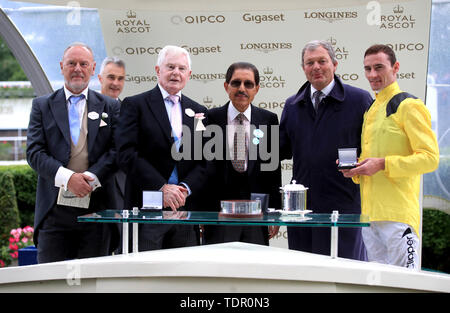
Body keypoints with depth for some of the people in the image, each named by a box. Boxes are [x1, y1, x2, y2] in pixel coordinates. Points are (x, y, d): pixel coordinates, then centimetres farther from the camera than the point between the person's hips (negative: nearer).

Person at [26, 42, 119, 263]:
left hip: (96, 207, 1)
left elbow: (116, 150, 1)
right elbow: (34, 152, -1)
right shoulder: (42, 106, 10)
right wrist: (67, 177, -15)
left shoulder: (109, 107, 12)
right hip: (55, 208, 0)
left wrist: (91, 177, -15)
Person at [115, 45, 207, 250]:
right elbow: (126, 154, -8)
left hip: (186, 209, 4)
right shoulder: (135, 105, 3)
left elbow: (204, 161, 10)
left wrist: (185, 188, -8)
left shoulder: (198, 112, 16)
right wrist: (162, 188, -15)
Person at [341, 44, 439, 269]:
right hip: (369, 212, 8)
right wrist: (355, 168, 7)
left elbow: (430, 158, -13)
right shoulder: (370, 111, 20)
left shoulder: (409, 106, -7)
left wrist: (383, 164, -19)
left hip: (398, 214, -8)